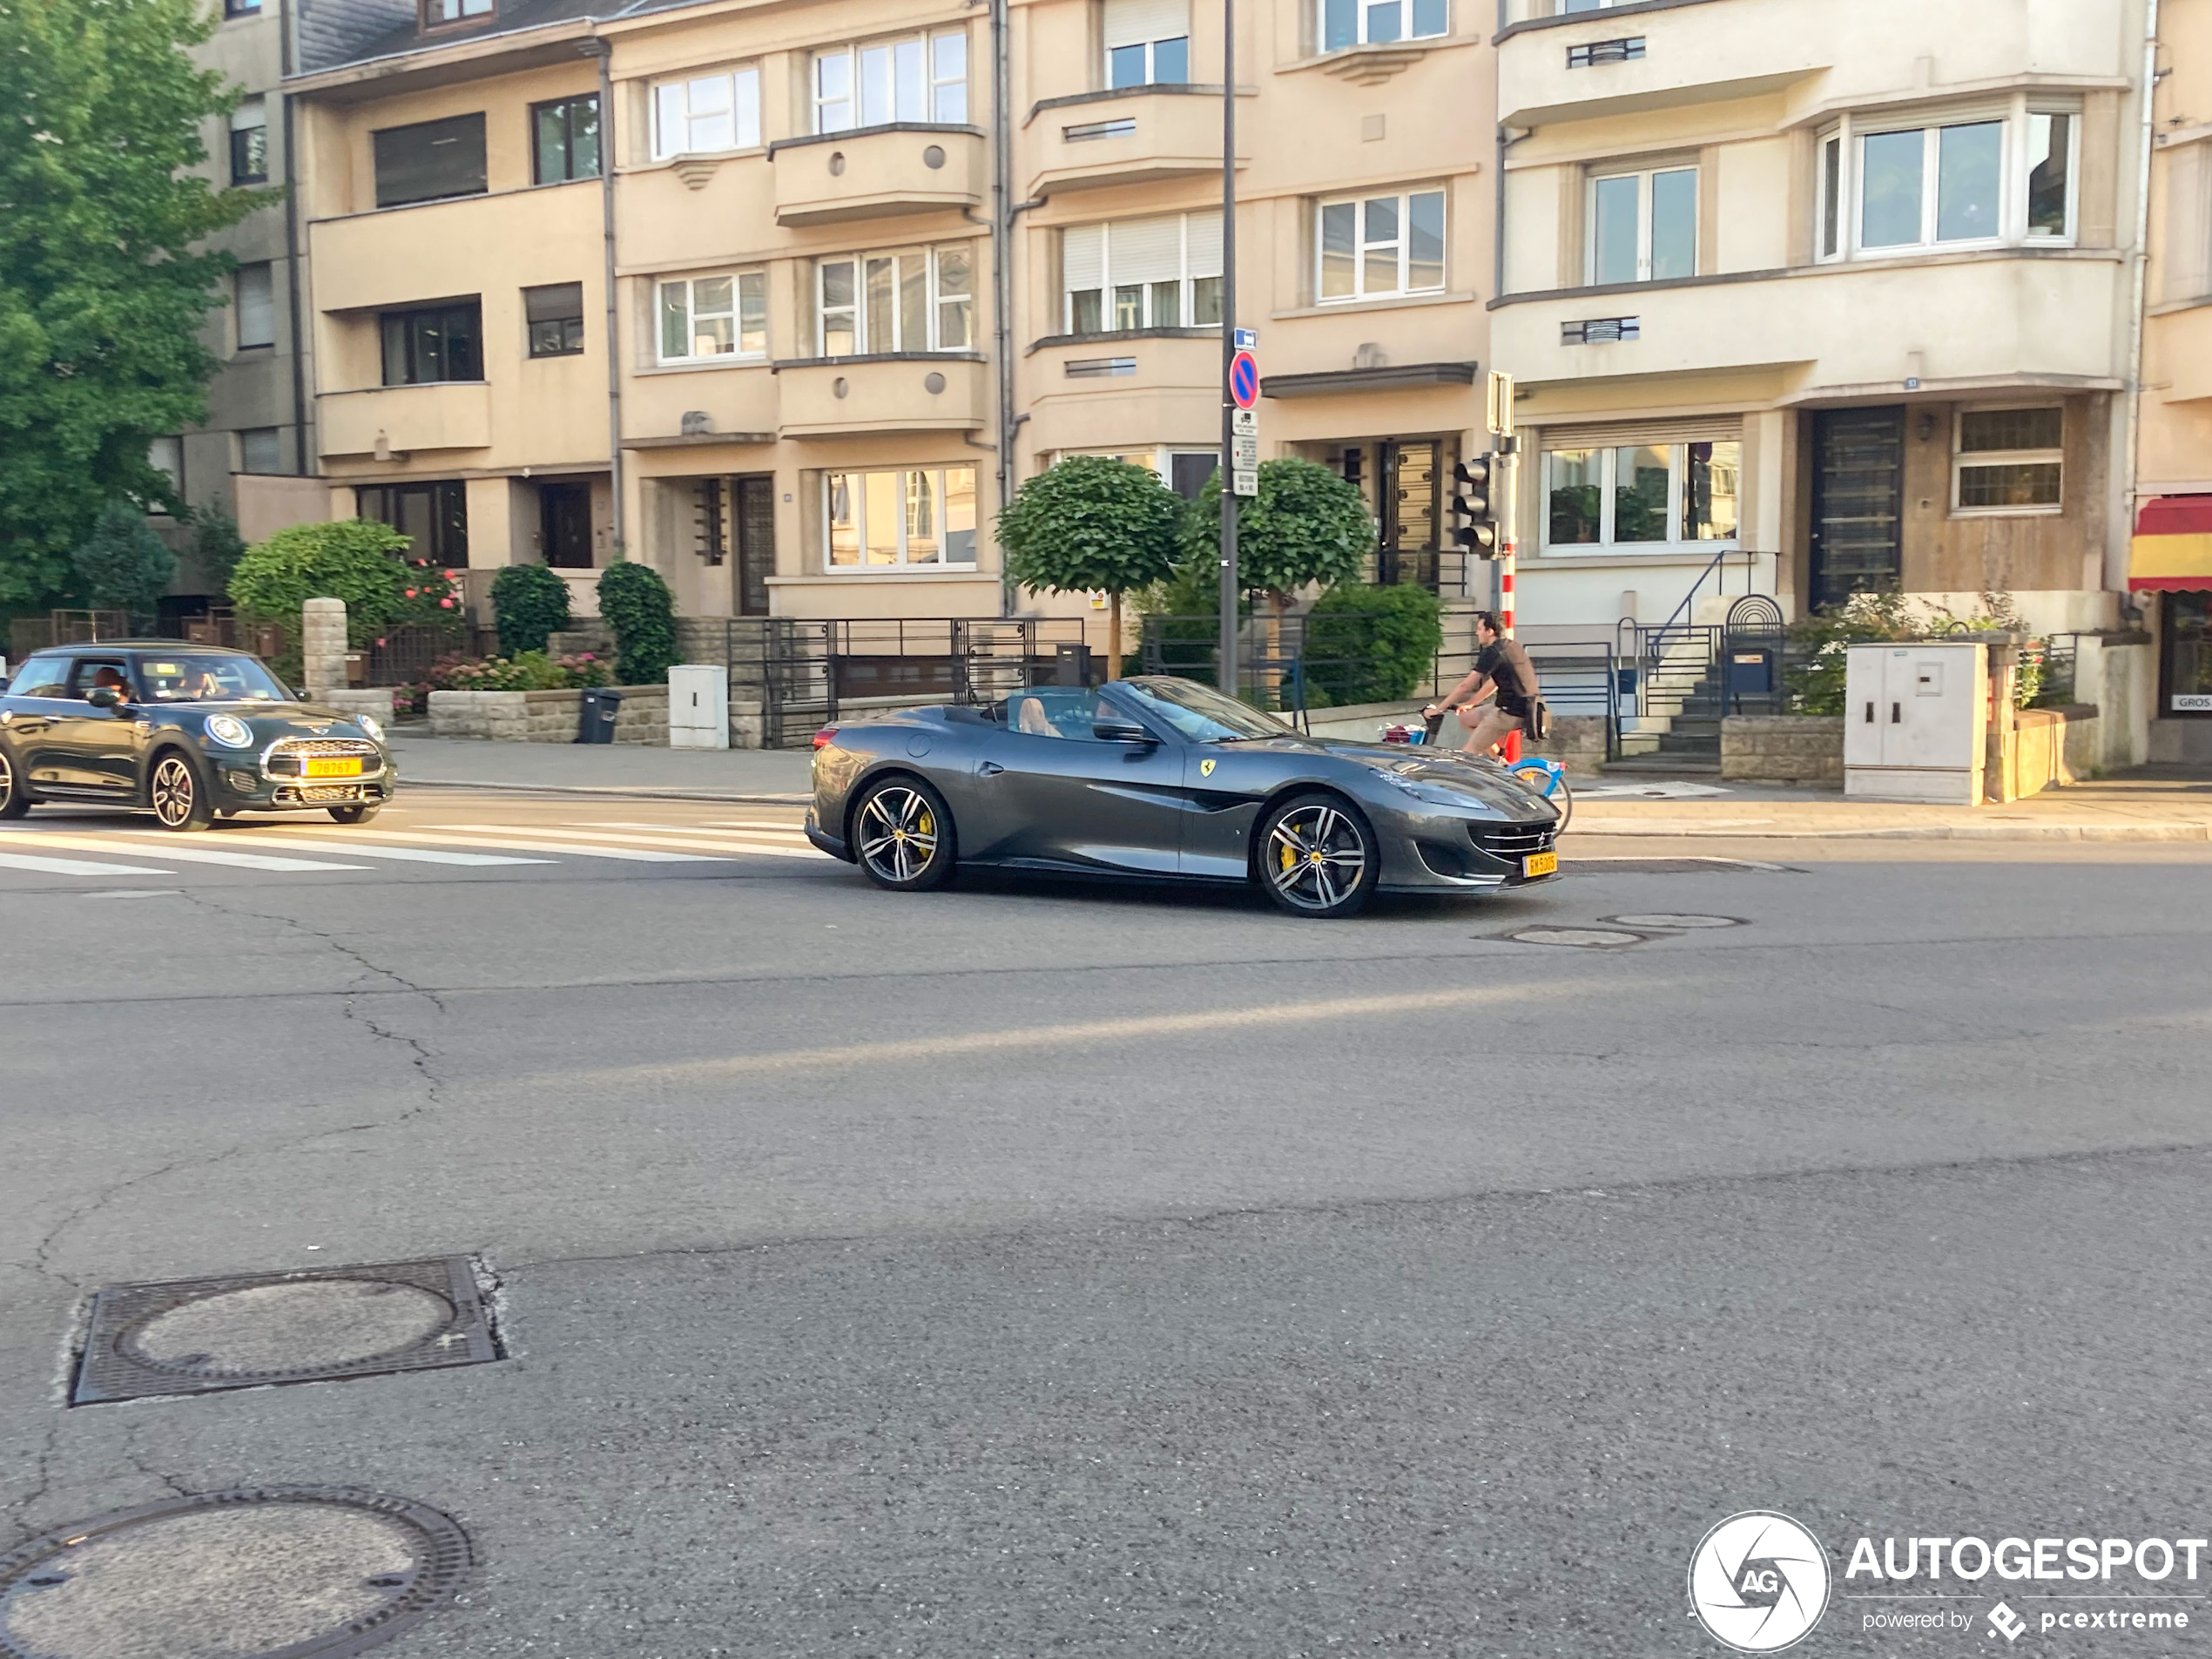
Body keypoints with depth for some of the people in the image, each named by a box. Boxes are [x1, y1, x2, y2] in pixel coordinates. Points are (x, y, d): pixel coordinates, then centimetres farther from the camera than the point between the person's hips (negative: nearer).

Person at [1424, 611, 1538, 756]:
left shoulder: (1492, 653, -14)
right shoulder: (1512, 646, 14)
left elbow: (1465, 686, -13)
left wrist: (1437, 709, -6)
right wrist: (1470, 703, 28)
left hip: (1510, 713, -9)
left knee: (1469, 753, -5)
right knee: (1466, 718, 21)